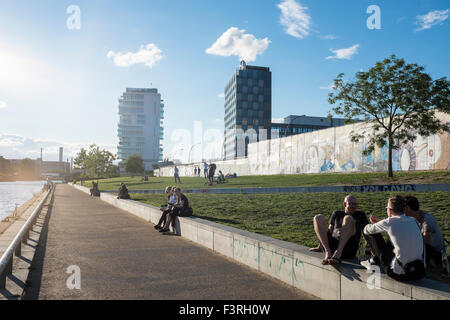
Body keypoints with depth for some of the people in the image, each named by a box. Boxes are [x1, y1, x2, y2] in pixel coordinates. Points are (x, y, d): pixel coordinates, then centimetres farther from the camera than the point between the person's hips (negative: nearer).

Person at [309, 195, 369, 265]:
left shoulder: (360, 215, 24)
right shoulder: (337, 214, 26)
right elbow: (329, 230, 23)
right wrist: (320, 245, 12)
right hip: (332, 245, 2)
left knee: (348, 218, -24)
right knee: (318, 218, -13)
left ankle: (338, 253, -39)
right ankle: (328, 252, -29)